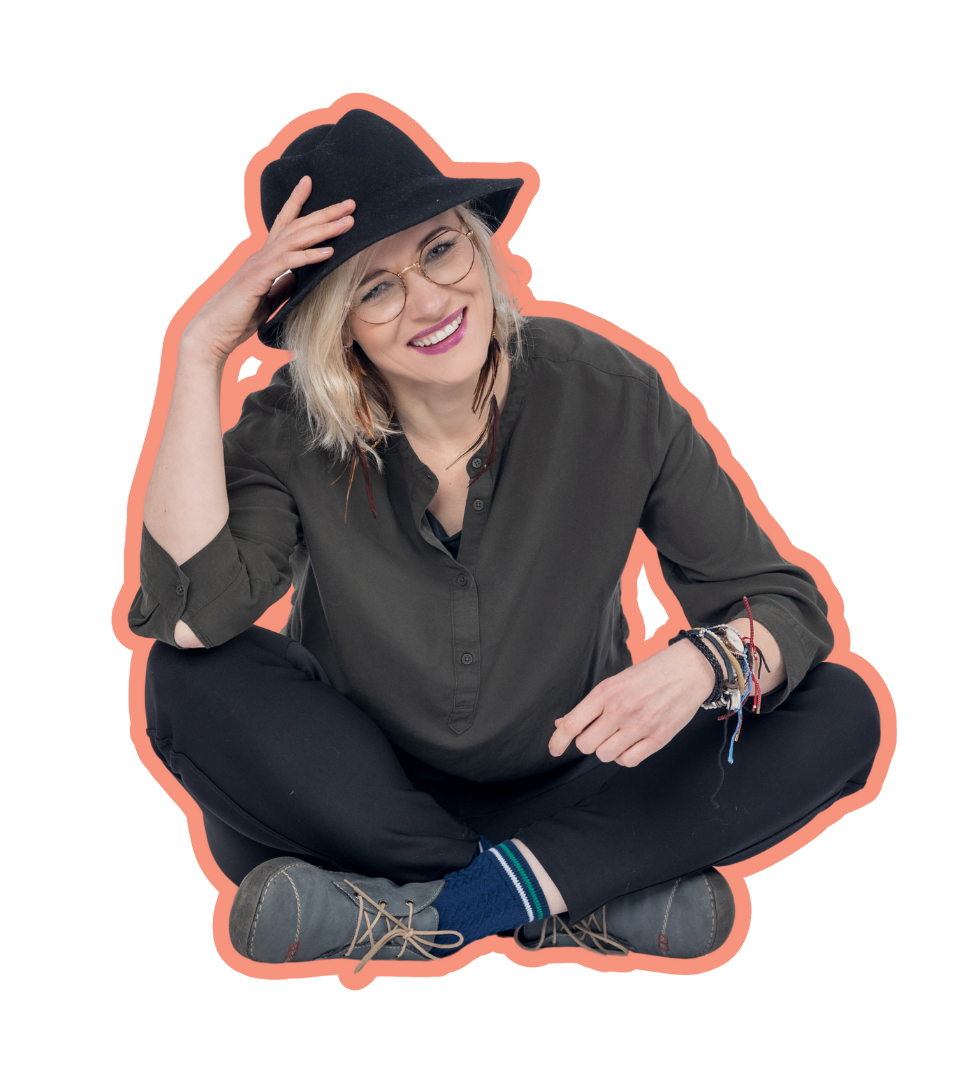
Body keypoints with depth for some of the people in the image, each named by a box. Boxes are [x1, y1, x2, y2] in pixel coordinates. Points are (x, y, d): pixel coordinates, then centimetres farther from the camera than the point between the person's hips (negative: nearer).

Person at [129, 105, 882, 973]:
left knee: (839, 713, -20)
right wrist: (200, 353, -28)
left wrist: (703, 663, -34)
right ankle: (588, 906, -23)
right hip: (362, 796, 0)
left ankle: (412, 913, -27)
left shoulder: (606, 395, -13)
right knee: (193, 680, -28)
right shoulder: (294, 434, -13)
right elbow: (189, 612, -30)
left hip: (562, 792, 1)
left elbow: (784, 603, -10)